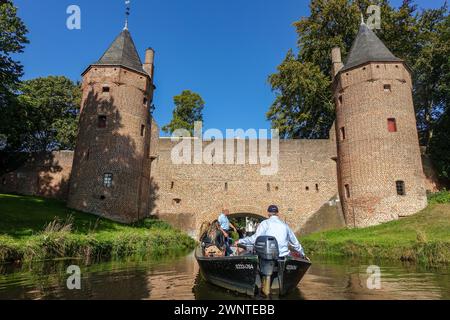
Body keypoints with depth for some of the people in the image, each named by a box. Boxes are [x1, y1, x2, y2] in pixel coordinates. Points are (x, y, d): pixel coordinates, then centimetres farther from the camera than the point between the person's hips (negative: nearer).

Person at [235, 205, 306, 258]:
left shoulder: (265, 223, 3)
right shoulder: (285, 225, 17)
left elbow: (256, 238, -9)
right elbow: (295, 243, 26)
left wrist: (240, 241, 0)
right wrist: (302, 254, 42)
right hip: (284, 255, 4)